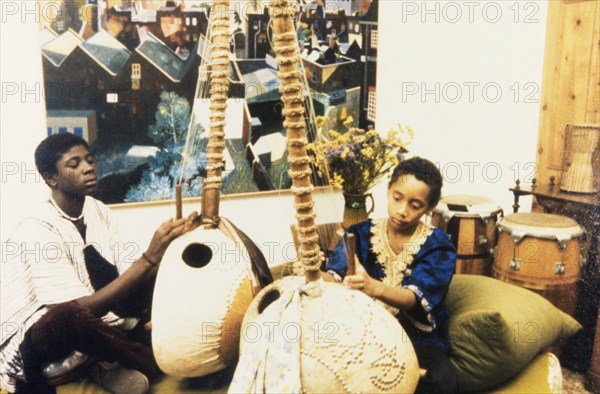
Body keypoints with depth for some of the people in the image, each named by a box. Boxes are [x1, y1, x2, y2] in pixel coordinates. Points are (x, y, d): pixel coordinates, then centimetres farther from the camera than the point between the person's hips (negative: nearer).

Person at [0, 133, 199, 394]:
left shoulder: (96, 210, 0)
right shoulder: (38, 229, -23)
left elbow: (128, 273, -7)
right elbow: (82, 308, -30)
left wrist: (172, 245, -25)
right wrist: (150, 257, -35)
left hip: (89, 325, 8)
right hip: (30, 345, -7)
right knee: (68, 316, -41)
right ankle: (160, 360, -17)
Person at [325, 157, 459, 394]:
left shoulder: (438, 246, -5)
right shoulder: (360, 233, 2)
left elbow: (415, 298, -22)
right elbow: (334, 275, -13)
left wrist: (374, 288, -43)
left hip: (417, 340, -1)